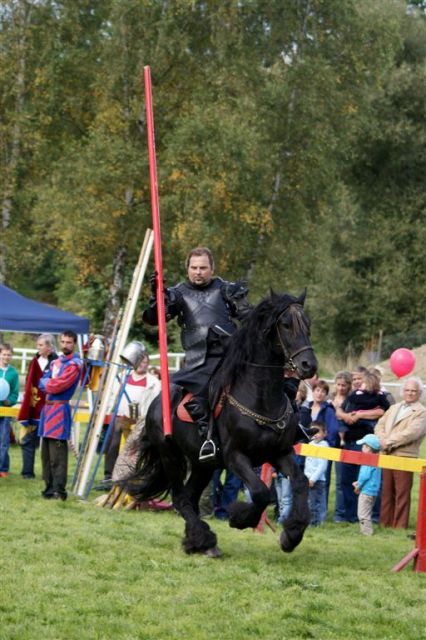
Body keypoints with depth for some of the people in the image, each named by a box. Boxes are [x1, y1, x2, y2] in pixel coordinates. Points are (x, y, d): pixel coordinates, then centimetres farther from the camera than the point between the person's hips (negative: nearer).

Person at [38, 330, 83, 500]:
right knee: (46, 452, 11)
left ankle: (59, 490, -15)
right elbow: (43, 381, 11)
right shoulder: (56, 361, 18)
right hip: (48, 407, 9)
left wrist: (47, 384, 1)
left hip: (60, 409, -9)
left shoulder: (74, 364, -8)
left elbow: (58, 386, -16)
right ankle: (50, 487, 17)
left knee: (57, 454, -13)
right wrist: (51, 383, -8)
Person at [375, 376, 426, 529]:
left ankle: (400, 526, 1)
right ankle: (385, 523, 19)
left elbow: (411, 433, -15)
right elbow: (380, 426, 14)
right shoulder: (394, 408, 21)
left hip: (404, 456, -6)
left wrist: (390, 442, -15)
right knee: (386, 492, 11)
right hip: (387, 455, 6)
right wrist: (383, 440, -7)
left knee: (402, 493, -4)